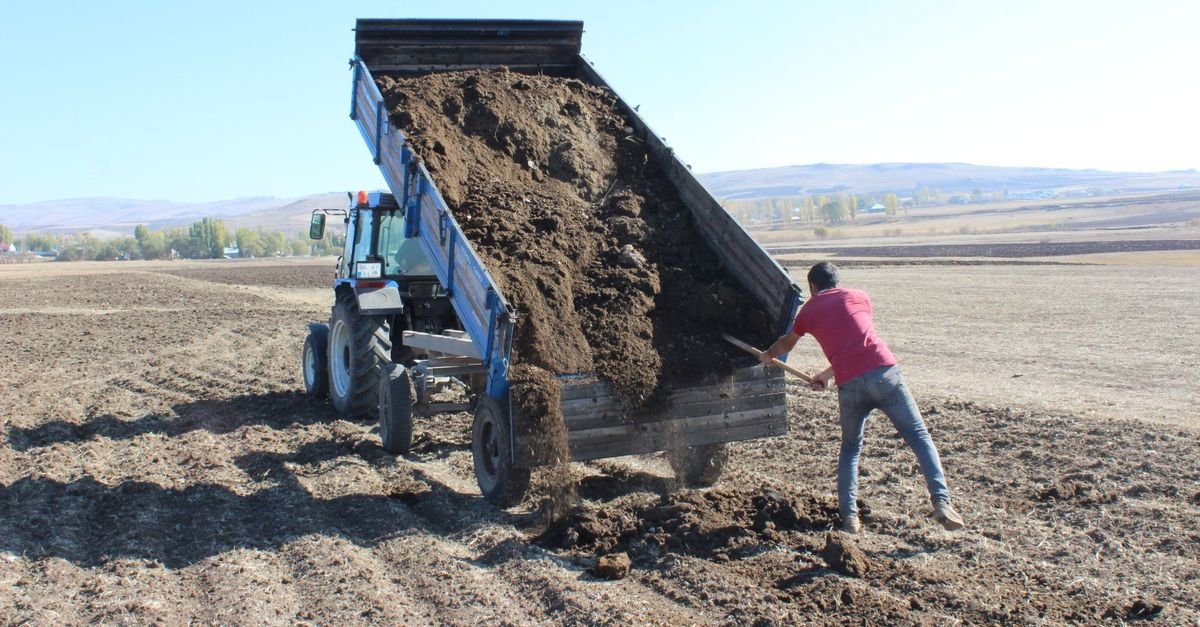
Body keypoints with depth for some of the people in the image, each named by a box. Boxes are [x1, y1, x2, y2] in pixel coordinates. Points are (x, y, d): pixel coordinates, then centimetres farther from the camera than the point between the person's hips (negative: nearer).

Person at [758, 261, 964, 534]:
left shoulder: (808, 311, 20)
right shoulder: (859, 296, 20)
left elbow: (787, 343, 40)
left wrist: (767, 355, 61)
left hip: (850, 386, 1)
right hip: (884, 373, -1)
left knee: (850, 449, 20)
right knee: (919, 437, 8)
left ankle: (849, 516, 12)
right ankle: (941, 502, -6)